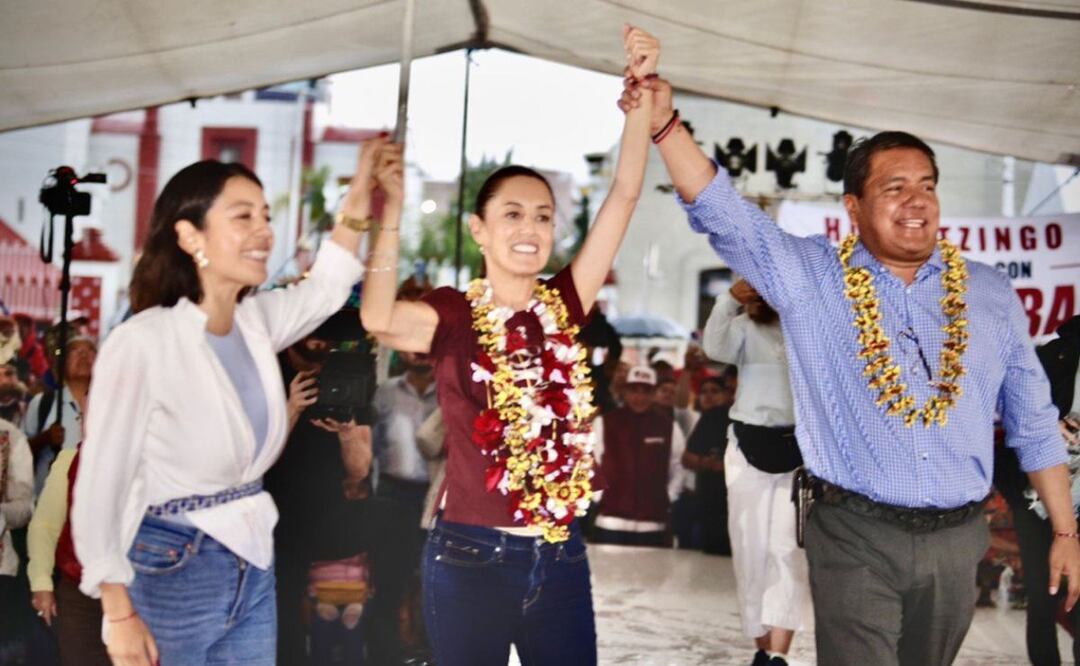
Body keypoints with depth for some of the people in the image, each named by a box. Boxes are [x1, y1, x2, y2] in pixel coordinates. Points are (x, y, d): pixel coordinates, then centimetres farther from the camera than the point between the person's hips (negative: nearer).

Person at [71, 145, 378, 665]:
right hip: (171, 571, -6)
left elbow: (326, 287, 19)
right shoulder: (142, 342, -17)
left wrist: (363, 189, 8)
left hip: (255, 564, 6)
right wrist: (119, 613, -15)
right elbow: (101, 484, -14)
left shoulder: (256, 321, 1)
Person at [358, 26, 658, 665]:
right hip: (471, 556, -4)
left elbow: (625, 194, -1)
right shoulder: (454, 314, -6)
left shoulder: (564, 306, 4)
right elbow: (379, 318, -29)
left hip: (561, 555, 4)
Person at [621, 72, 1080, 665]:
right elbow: (722, 214, -11)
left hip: (957, 538, 3)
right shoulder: (809, 277, 0)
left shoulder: (989, 295, 7)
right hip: (854, 535, -3)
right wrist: (664, 123, -26)